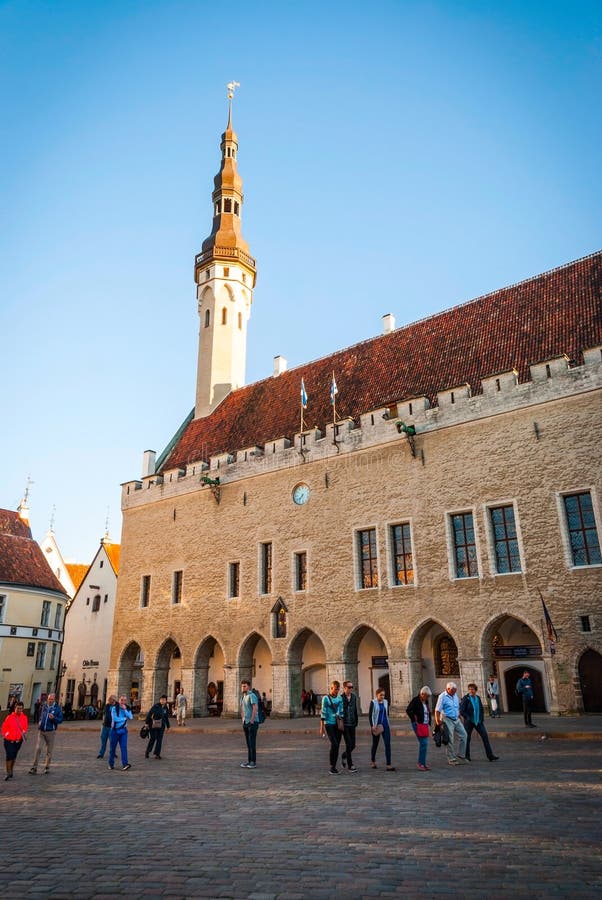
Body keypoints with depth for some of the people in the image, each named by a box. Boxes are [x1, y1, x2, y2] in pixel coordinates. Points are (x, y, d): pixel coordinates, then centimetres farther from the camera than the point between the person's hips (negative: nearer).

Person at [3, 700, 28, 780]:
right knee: (9, 756, -12)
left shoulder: (24, 717, -1)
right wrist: (5, 734, -6)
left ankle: (11, 771, 30)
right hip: (9, 740, -3)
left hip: (18, 740, 3)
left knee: (14, 756, 15)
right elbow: (4, 727, 0)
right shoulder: (9, 717, -10)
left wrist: (23, 733, -5)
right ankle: (8, 774, -7)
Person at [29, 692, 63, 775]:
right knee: (38, 748, -8)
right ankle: (34, 768, -2)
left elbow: (60, 719, -6)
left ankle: (47, 767, 19)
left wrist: (53, 718, -23)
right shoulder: (44, 706, 6)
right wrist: (39, 723, 15)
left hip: (50, 731, -2)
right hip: (41, 731, 2)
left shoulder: (57, 708, -5)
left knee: (49, 750, 6)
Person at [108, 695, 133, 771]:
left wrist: (125, 710, -19)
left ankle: (125, 764, -16)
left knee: (124, 747, -9)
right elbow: (115, 719, -18)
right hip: (115, 730, -2)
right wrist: (125, 718, -9)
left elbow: (131, 717, -10)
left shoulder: (128, 709, 4)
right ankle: (111, 764, 24)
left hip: (123, 730, 2)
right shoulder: (114, 708, -8)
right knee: (112, 748, 8)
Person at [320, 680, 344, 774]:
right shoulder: (325, 698, -6)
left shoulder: (340, 698, 9)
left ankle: (334, 766, 15)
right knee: (334, 744, -15)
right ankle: (332, 766, -5)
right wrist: (322, 727, -8)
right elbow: (323, 713, -7)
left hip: (338, 724, 5)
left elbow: (341, 712, 12)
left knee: (337, 746, 4)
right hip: (329, 724, -5)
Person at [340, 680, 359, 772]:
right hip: (344, 724, -5)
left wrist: (356, 721, 14)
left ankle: (344, 755, 35)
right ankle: (350, 765, 2)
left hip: (352, 724, 6)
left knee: (353, 745, 8)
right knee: (348, 744, -7)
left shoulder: (354, 697, 7)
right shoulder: (340, 698, -11)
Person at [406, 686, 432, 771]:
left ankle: (423, 763, 15)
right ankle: (420, 763, -3)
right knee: (423, 743, -12)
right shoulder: (415, 700, -12)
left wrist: (429, 723, 14)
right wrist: (414, 720, -14)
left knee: (425, 744, 8)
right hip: (418, 725, -8)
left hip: (425, 725, 8)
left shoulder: (426, 701, 12)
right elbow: (408, 711, -17)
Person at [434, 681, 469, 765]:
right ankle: (452, 759, 8)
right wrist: (437, 721, -20)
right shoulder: (442, 696, -12)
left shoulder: (455, 695, 10)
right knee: (450, 741, -2)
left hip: (456, 720, 7)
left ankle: (461, 756, 16)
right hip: (447, 720, -7)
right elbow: (437, 710, -15)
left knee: (463, 736, 4)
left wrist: (460, 717, 15)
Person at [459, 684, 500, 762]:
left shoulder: (478, 698, 6)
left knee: (485, 736, -2)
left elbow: (481, 709, 17)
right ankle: (466, 756, 17)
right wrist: (467, 718, -15)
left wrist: (482, 719, 6)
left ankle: (490, 755, 3)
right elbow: (461, 711, -11)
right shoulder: (466, 698, -10)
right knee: (467, 738, 3)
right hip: (469, 722, -5)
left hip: (478, 721, 5)